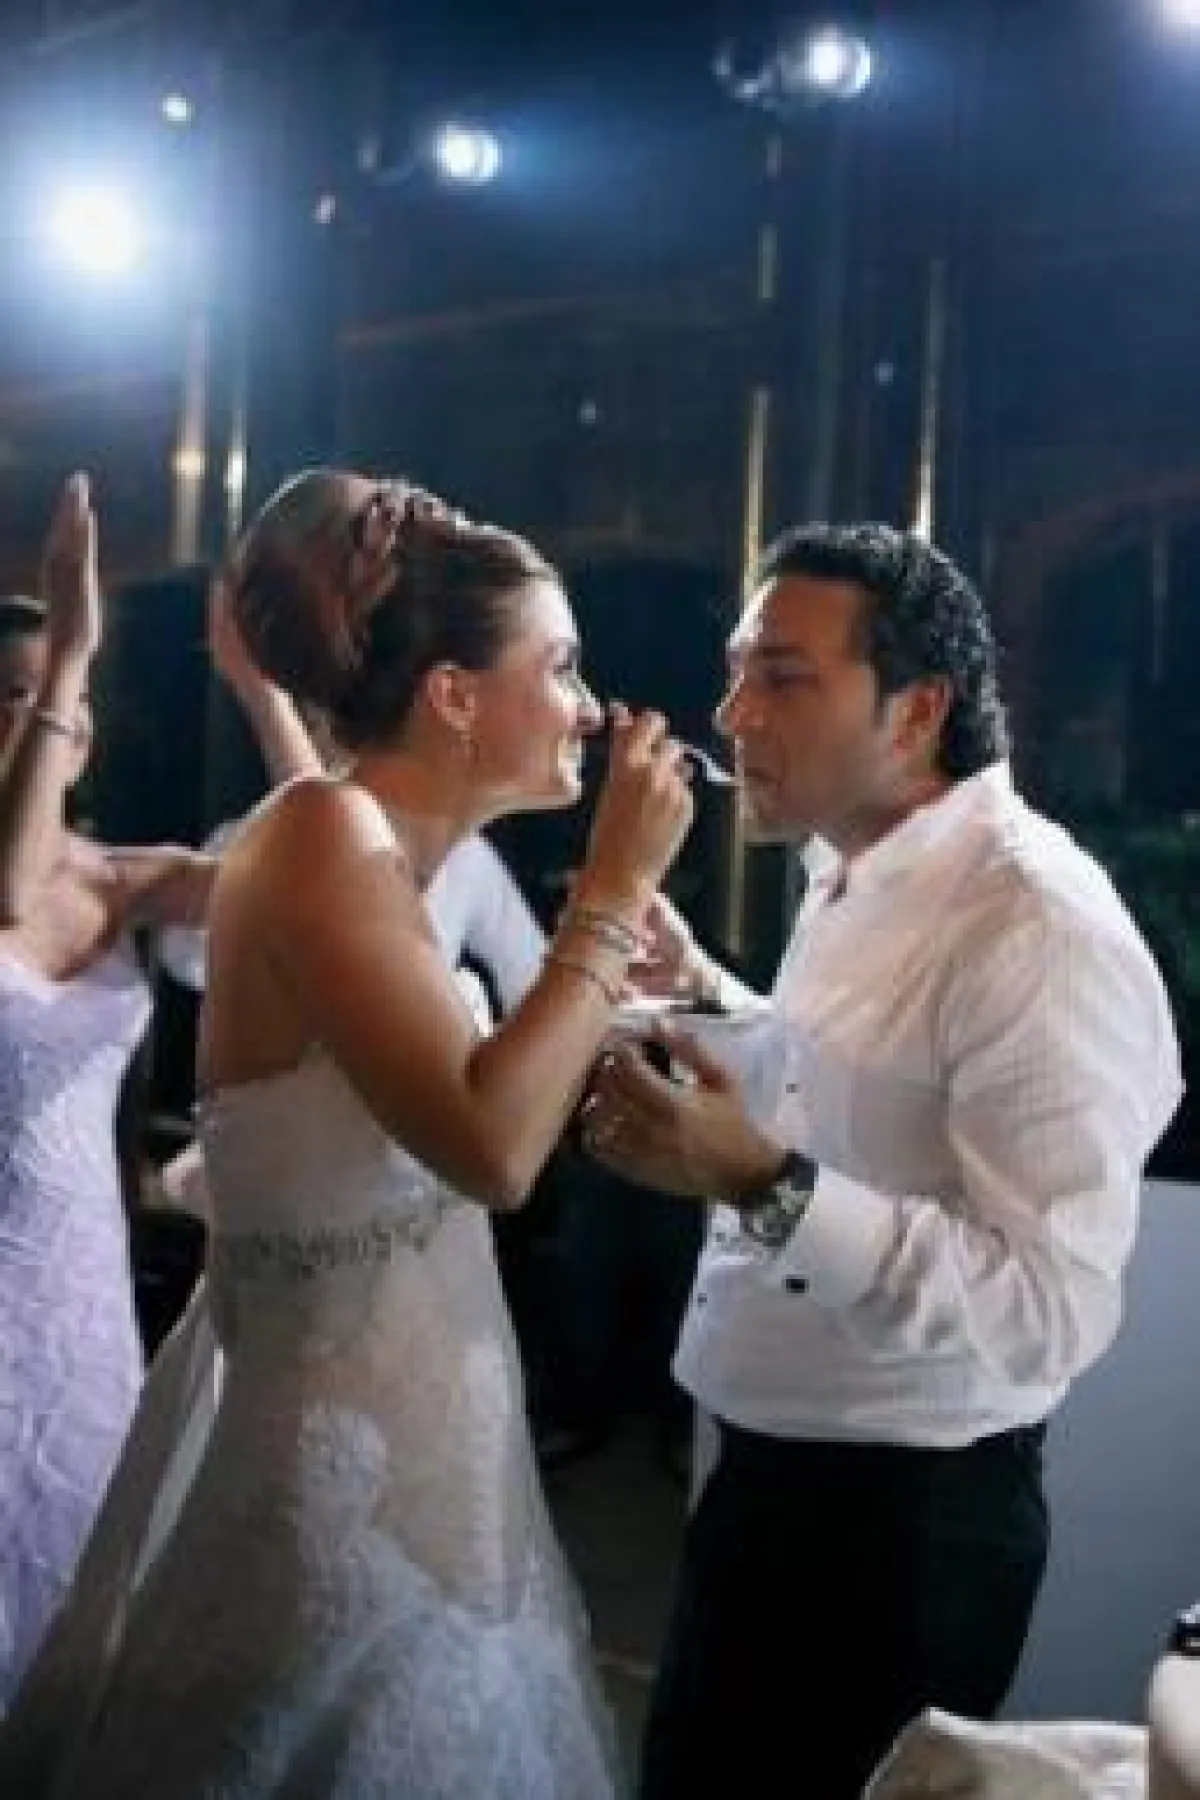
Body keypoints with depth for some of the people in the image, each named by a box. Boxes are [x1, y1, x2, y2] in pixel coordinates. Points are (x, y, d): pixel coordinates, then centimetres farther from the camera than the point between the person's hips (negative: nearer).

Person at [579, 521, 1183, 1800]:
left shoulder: (1036, 929, -24)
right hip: (767, 1470, 9)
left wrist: (761, 1184, -37)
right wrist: (696, 990, 4)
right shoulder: (857, 878, 5)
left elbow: (1051, 1311, -30)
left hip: (908, 1517, -9)